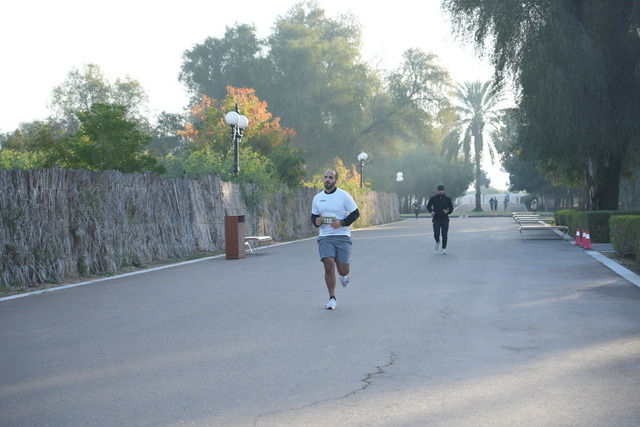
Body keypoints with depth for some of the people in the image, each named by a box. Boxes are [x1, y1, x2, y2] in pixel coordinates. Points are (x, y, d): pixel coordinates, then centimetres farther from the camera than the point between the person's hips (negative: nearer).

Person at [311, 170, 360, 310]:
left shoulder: (344, 195, -2)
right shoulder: (317, 198, 10)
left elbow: (355, 213, 1)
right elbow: (313, 216, 19)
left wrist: (342, 223, -14)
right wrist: (316, 221, -5)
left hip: (342, 236, -2)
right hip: (325, 237, 2)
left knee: (342, 270, -5)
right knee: (329, 265, -14)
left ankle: (344, 276, 36)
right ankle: (332, 299, -3)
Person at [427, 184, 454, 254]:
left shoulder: (447, 199, 4)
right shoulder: (433, 198, 3)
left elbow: (451, 208, 10)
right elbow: (428, 206, 14)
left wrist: (447, 211, -13)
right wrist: (431, 211, -5)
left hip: (445, 219, 0)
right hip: (436, 219, 0)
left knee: (444, 235, -2)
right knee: (436, 234, -10)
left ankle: (444, 248, 13)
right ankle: (437, 241, 24)